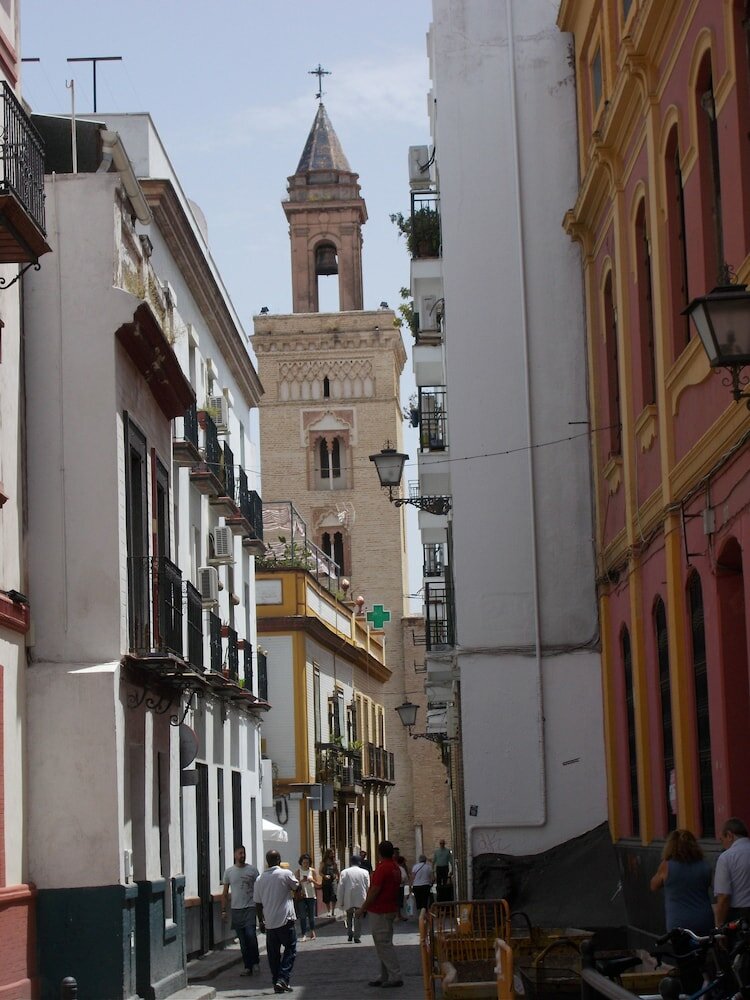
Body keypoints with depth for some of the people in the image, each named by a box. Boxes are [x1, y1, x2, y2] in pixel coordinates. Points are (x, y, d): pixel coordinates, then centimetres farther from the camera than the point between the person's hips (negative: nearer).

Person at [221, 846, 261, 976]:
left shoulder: (252, 869, 3)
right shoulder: (229, 871, 7)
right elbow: (225, 893, 11)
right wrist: (223, 910, 6)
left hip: (250, 907, -2)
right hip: (236, 909, 2)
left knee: (251, 935, -15)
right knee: (243, 940, 4)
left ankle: (255, 960, 5)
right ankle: (248, 966, 11)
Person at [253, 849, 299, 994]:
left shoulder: (260, 879, 4)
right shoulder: (285, 874, -9)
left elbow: (258, 903, 8)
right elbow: (297, 887, 8)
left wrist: (261, 921, 19)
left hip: (269, 923, 4)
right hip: (285, 920, -4)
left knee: (273, 954, 11)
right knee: (290, 950, 5)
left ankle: (277, 983, 13)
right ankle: (283, 979, -8)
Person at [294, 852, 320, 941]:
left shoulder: (313, 871, 5)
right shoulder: (297, 872, 2)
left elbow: (318, 885, 5)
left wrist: (312, 880, -14)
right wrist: (301, 881, -20)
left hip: (311, 896, 1)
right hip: (301, 896, -1)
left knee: (311, 916, 5)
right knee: (302, 916, -7)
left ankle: (312, 932, 22)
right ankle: (304, 935, -7)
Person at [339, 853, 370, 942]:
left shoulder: (344, 872, -2)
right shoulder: (365, 872, 0)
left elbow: (341, 887, -3)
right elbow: (368, 887, 0)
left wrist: (341, 901, 1)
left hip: (348, 899, 0)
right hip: (360, 899, 0)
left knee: (349, 917, 18)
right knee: (358, 918, 5)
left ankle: (350, 934, 10)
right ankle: (356, 937, 0)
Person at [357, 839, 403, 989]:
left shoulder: (382, 868, -18)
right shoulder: (395, 867, 11)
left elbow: (374, 890, -21)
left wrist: (363, 908, -12)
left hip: (380, 911, -10)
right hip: (391, 908, 10)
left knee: (383, 944, -7)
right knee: (385, 944, 15)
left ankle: (395, 977, -8)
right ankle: (384, 976, 19)